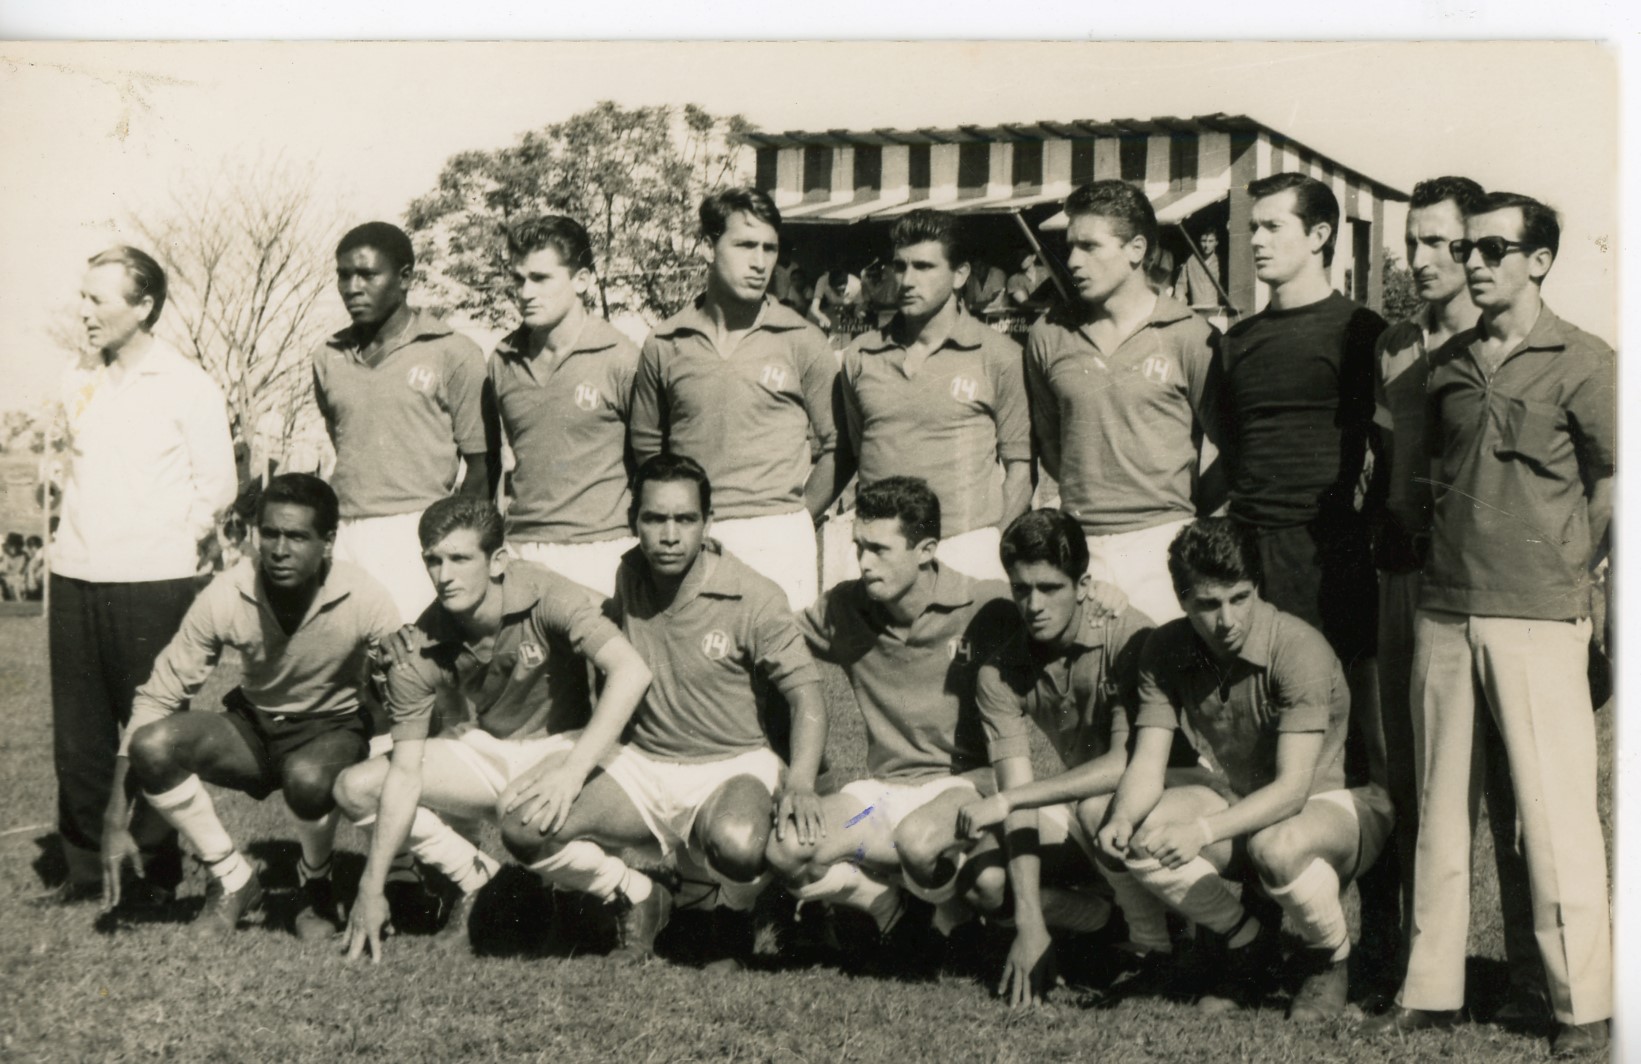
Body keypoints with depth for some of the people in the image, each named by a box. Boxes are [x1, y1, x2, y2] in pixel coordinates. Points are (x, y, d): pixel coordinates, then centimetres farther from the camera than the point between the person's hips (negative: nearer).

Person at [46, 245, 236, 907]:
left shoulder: (186, 385, -5)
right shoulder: (78, 382, 11)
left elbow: (218, 487, -4)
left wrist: (174, 543, 1)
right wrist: (69, 554, 15)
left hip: (153, 585, -5)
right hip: (76, 581, 5)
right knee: (77, 736, 9)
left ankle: (160, 872, 11)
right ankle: (82, 869, 20)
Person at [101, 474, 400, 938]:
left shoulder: (364, 600, -23)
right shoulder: (226, 596, -19)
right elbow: (156, 699, -12)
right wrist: (116, 821, -16)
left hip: (334, 729, -2)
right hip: (253, 727, 3)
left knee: (307, 777, -38)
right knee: (152, 745, -26)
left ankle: (317, 885, -3)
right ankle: (233, 880, -4)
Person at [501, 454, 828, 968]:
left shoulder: (753, 598, -14)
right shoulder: (627, 579, 1)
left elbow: (806, 696, -14)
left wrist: (800, 783, -31)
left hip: (731, 765, -4)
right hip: (642, 763, 4)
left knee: (737, 845, -39)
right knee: (523, 831, -17)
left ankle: (735, 914, 1)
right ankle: (638, 900, 10)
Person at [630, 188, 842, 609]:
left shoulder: (802, 342, 2)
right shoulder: (663, 346, 7)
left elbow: (836, 446, 6)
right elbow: (647, 448, 15)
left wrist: (795, 520, 2)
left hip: (779, 543, -1)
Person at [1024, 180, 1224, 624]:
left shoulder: (1190, 337, -3)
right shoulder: (1048, 337, 7)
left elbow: (1224, 441, 4)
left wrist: (1187, 510, 5)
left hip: (1161, 542, -3)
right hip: (1078, 545, 3)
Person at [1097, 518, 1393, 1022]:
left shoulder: (1298, 649, -25)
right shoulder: (1166, 651, -8)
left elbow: (1292, 789, -30)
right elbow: (1147, 763, -9)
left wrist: (1205, 831, -44)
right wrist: (1123, 818, -32)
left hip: (1335, 802, -5)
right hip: (1242, 806, 5)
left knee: (1278, 846, -39)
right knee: (1143, 839, -23)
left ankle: (1330, 956, -4)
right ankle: (1247, 942, 5)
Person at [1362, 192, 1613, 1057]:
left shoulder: (1583, 364, -4)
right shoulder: (1447, 366, 12)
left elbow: (1613, 484, -1)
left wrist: (1561, 564, 3)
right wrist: (1446, 549, 13)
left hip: (1537, 618, -5)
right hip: (1443, 612, 6)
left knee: (1554, 807, -4)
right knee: (1441, 804, 9)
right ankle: (1431, 988, 16)